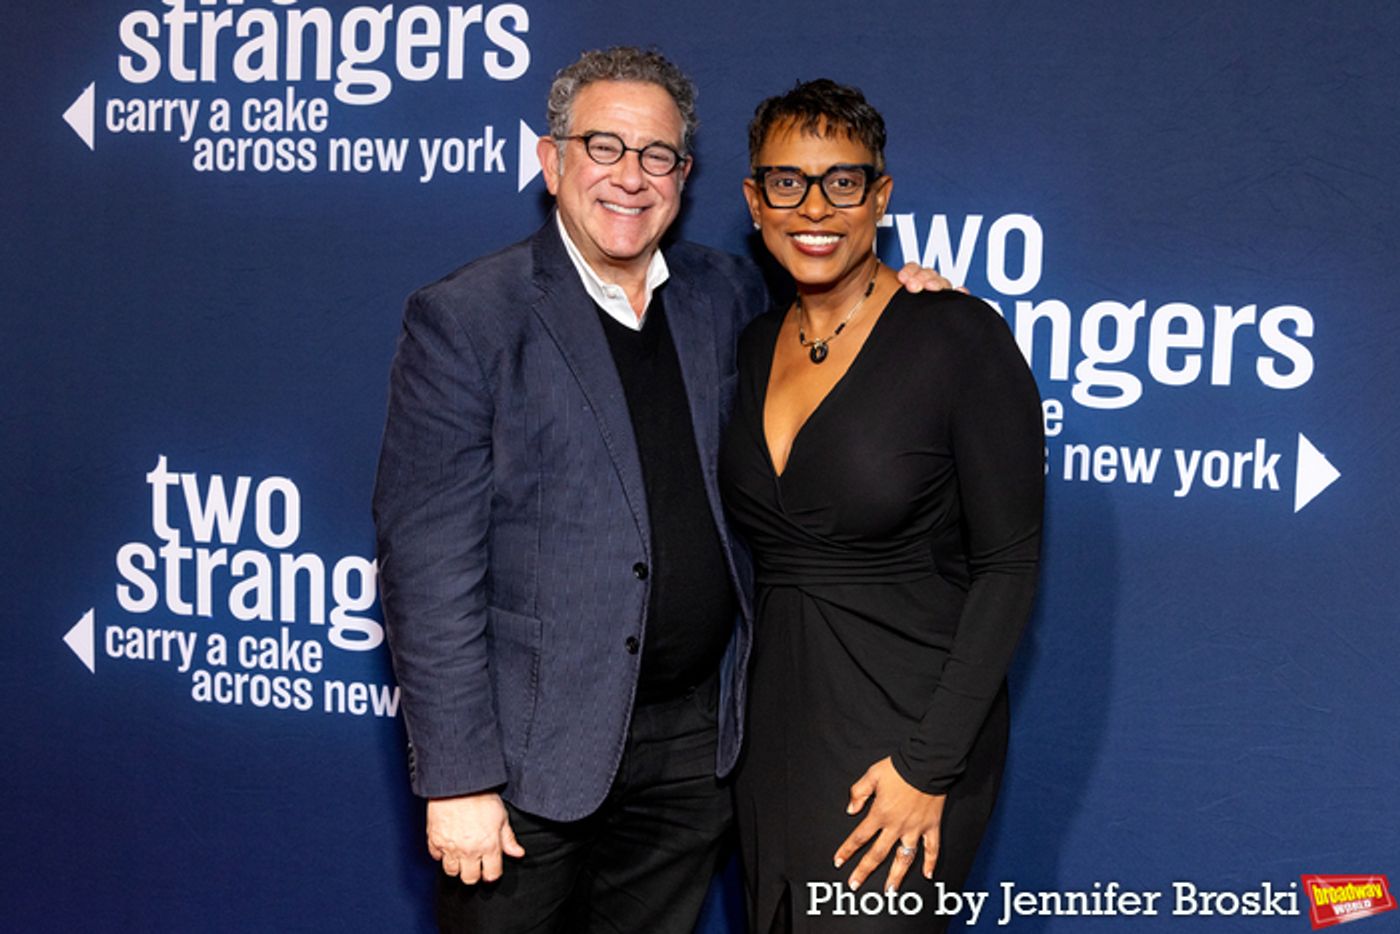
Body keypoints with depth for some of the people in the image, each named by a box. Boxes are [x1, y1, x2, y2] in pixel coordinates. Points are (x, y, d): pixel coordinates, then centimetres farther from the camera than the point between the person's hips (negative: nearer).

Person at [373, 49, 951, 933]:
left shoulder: (729, 295, 4)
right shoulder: (462, 320, -10)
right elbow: (428, 567, -13)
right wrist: (458, 779, -16)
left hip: (694, 739, 4)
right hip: (533, 746, -4)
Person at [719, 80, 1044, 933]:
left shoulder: (960, 337, -12)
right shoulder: (755, 348, 7)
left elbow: (1008, 567, -13)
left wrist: (928, 765, -16)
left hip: (906, 729, -6)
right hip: (775, 727, 6)